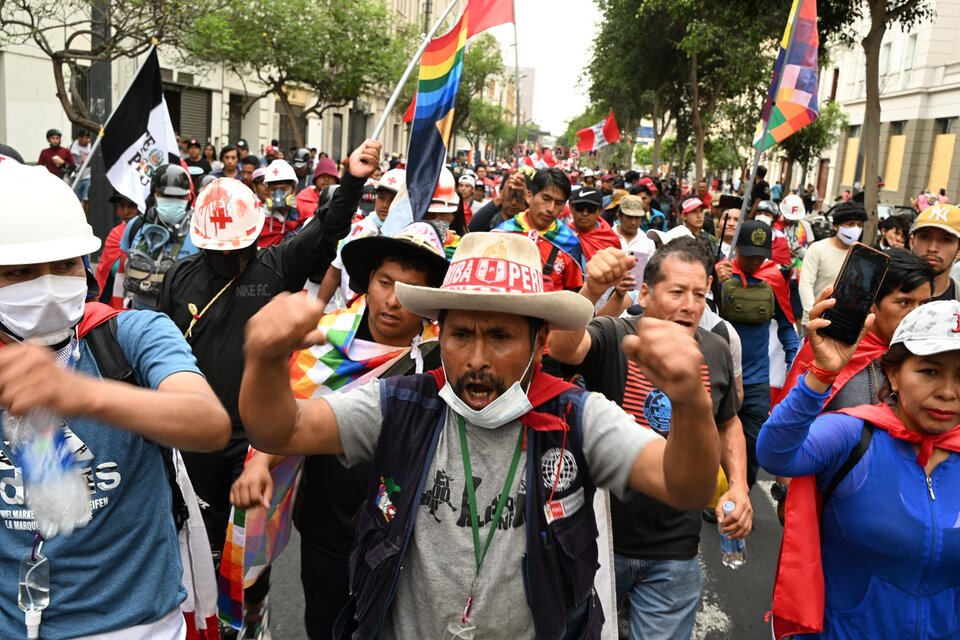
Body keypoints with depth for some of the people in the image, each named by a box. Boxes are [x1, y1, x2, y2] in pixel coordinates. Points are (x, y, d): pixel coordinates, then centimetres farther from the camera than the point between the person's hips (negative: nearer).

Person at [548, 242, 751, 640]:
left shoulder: (716, 352, -1)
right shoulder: (612, 338, -14)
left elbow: (728, 424, 15)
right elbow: (561, 348, -36)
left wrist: (738, 486, 1)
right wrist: (591, 292, -53)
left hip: (675, 551, 3)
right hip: (600, 537, -2)